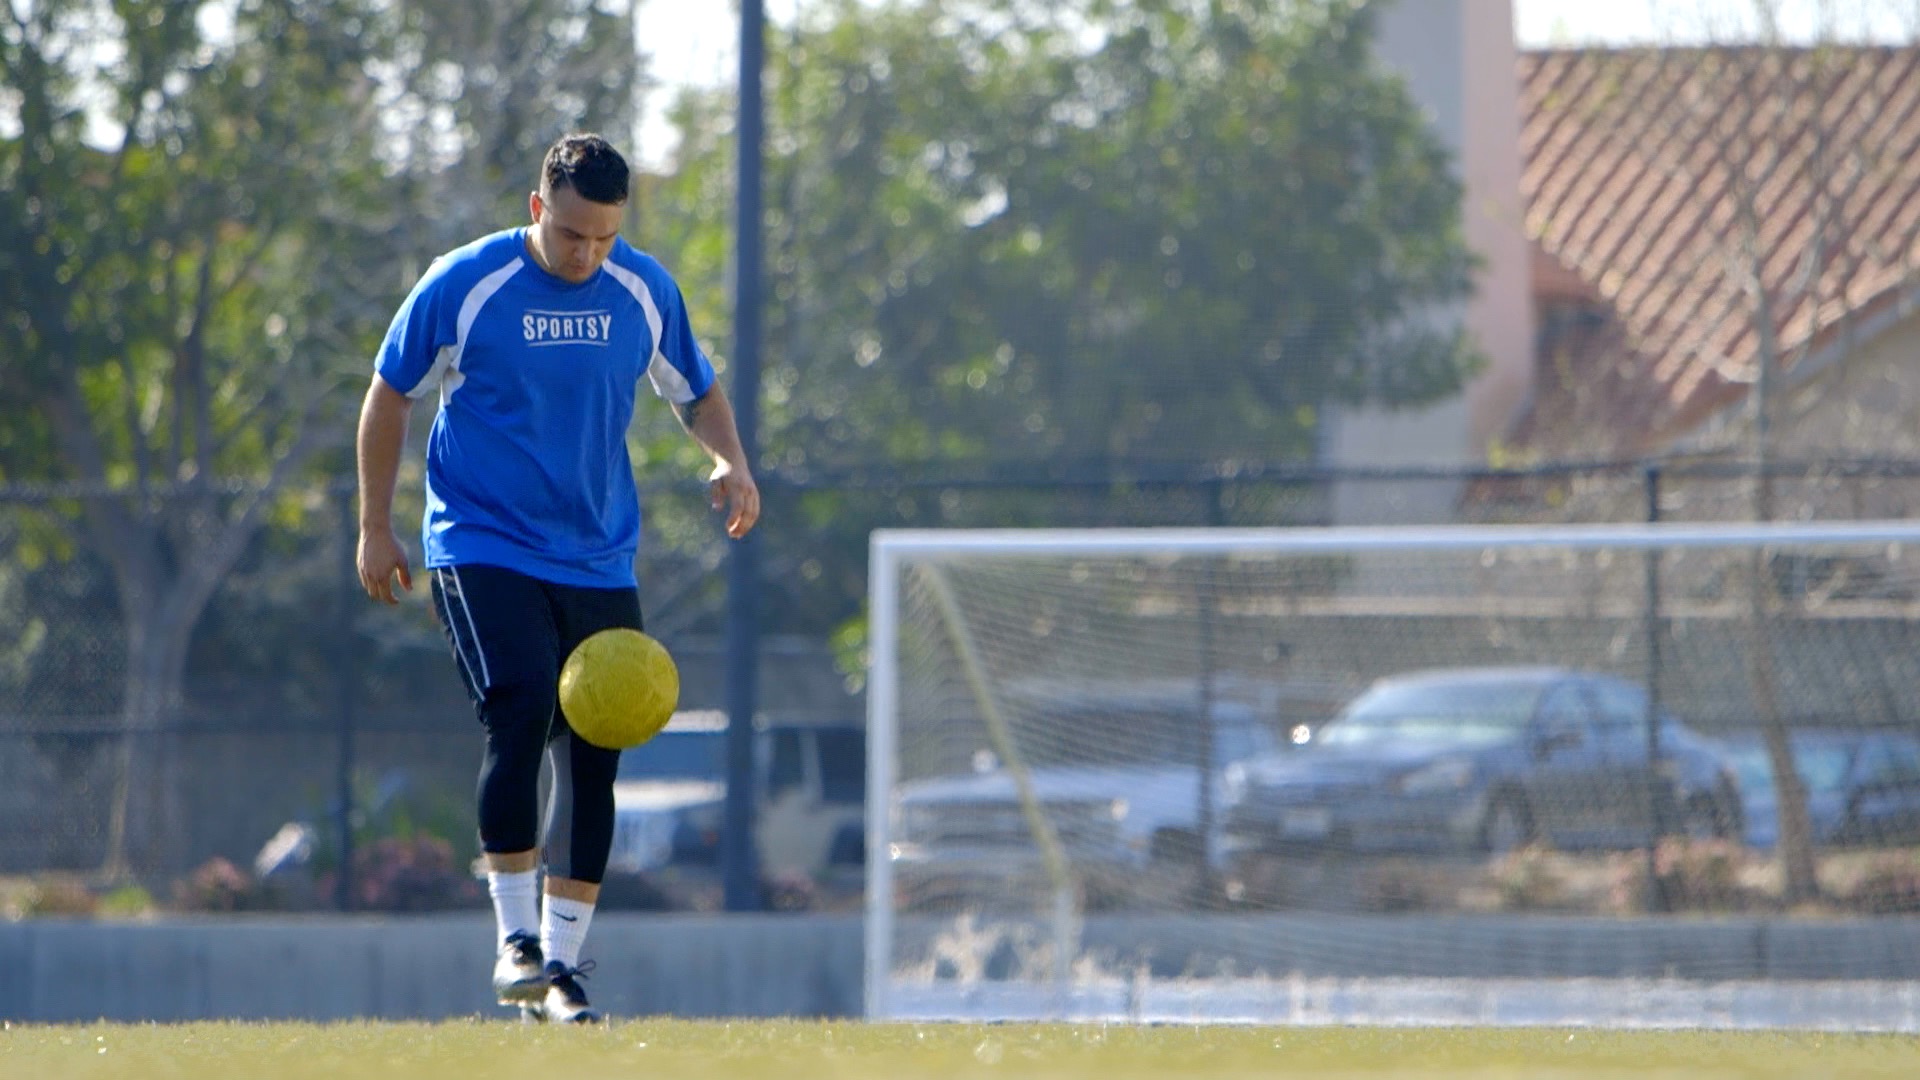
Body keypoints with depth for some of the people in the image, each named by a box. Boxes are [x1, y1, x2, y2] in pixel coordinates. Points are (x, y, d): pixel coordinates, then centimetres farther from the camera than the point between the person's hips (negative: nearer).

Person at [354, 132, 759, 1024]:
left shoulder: (645, 291, 2)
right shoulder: (462, 285, -8)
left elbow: (696, 391, 17)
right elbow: (390, 395, 4)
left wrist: (729, 460, -4)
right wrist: (375, 529, 4)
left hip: (600, 563, 4)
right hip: (484, 547, -4)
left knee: (595, 754, 1)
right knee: (523, 712, -23)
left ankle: (562, 961, 11)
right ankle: (515, 940, -13)